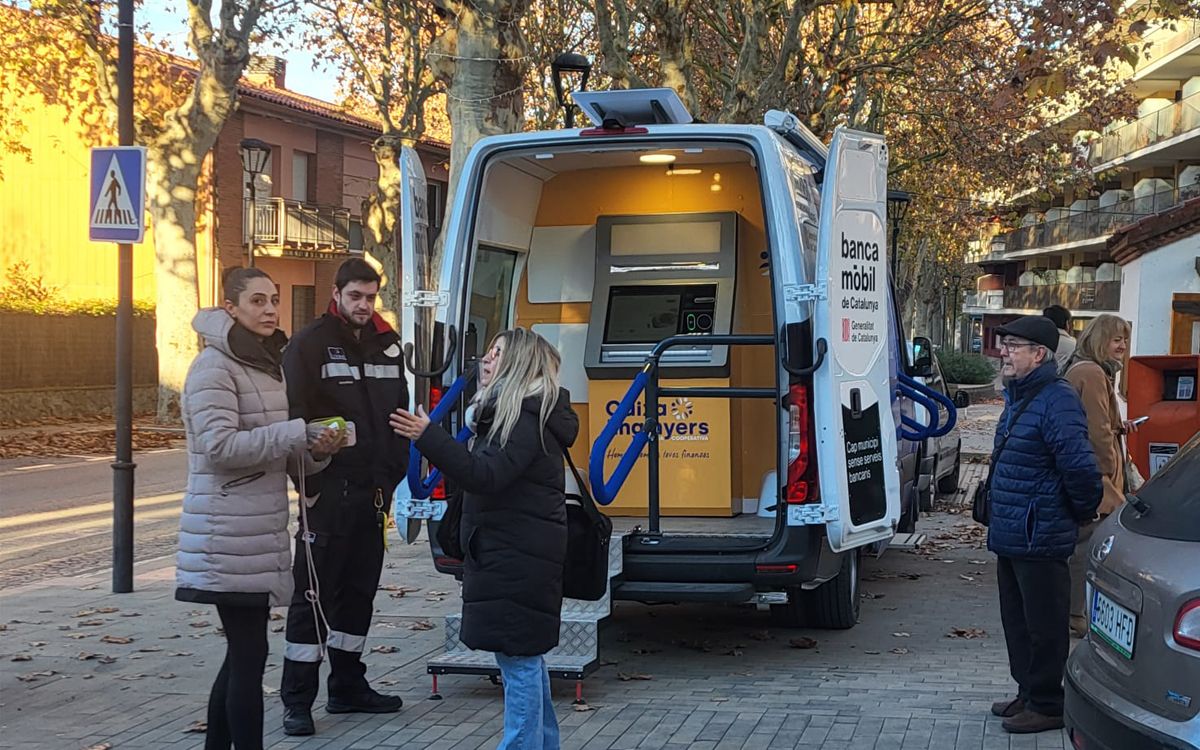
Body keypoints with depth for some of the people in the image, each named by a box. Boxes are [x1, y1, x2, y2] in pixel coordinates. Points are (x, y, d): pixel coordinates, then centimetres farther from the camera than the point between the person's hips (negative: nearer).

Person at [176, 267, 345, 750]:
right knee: (249, 653, -7)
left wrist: (315, 449, -2)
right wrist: (299, 432, -22)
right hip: (230, 533, -9)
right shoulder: (214, 366, -11)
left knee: (241, 651, 14)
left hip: (262, 527, 9)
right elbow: (220, 446, -21)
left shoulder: (268, 362, 16)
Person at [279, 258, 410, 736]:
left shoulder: (387, 345, 11)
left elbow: (398, 414, 15)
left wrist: (392, 475, 7)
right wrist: (310, 483, -15)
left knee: (359, 590, 13)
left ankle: (347, 686, 25)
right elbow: (294, 418, -12)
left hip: (372, 492, 6)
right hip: (329, 490, -6)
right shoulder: (309, 345, -7)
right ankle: (297, 701, 2)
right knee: (314, 595, -3)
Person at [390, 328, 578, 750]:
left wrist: (428, 437, -32)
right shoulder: (515, 414, 16)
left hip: (518, 563, -11)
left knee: (518, 657, -7)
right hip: (514, 558, 11)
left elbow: (486, 476, -27)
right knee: (525, 656, 17)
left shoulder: (527, 419, -16)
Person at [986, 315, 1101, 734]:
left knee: (1044, 628, 2)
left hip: (1039, 541, -10)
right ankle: (1029, 694, 32)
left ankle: (1047, 706, 12)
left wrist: (1084, 512, -13)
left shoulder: (1057, 401, -20)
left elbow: (1080, 466, -28)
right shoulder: (1018, 397, 13)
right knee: (1017, 622, 19)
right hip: (1009, 537, 10)